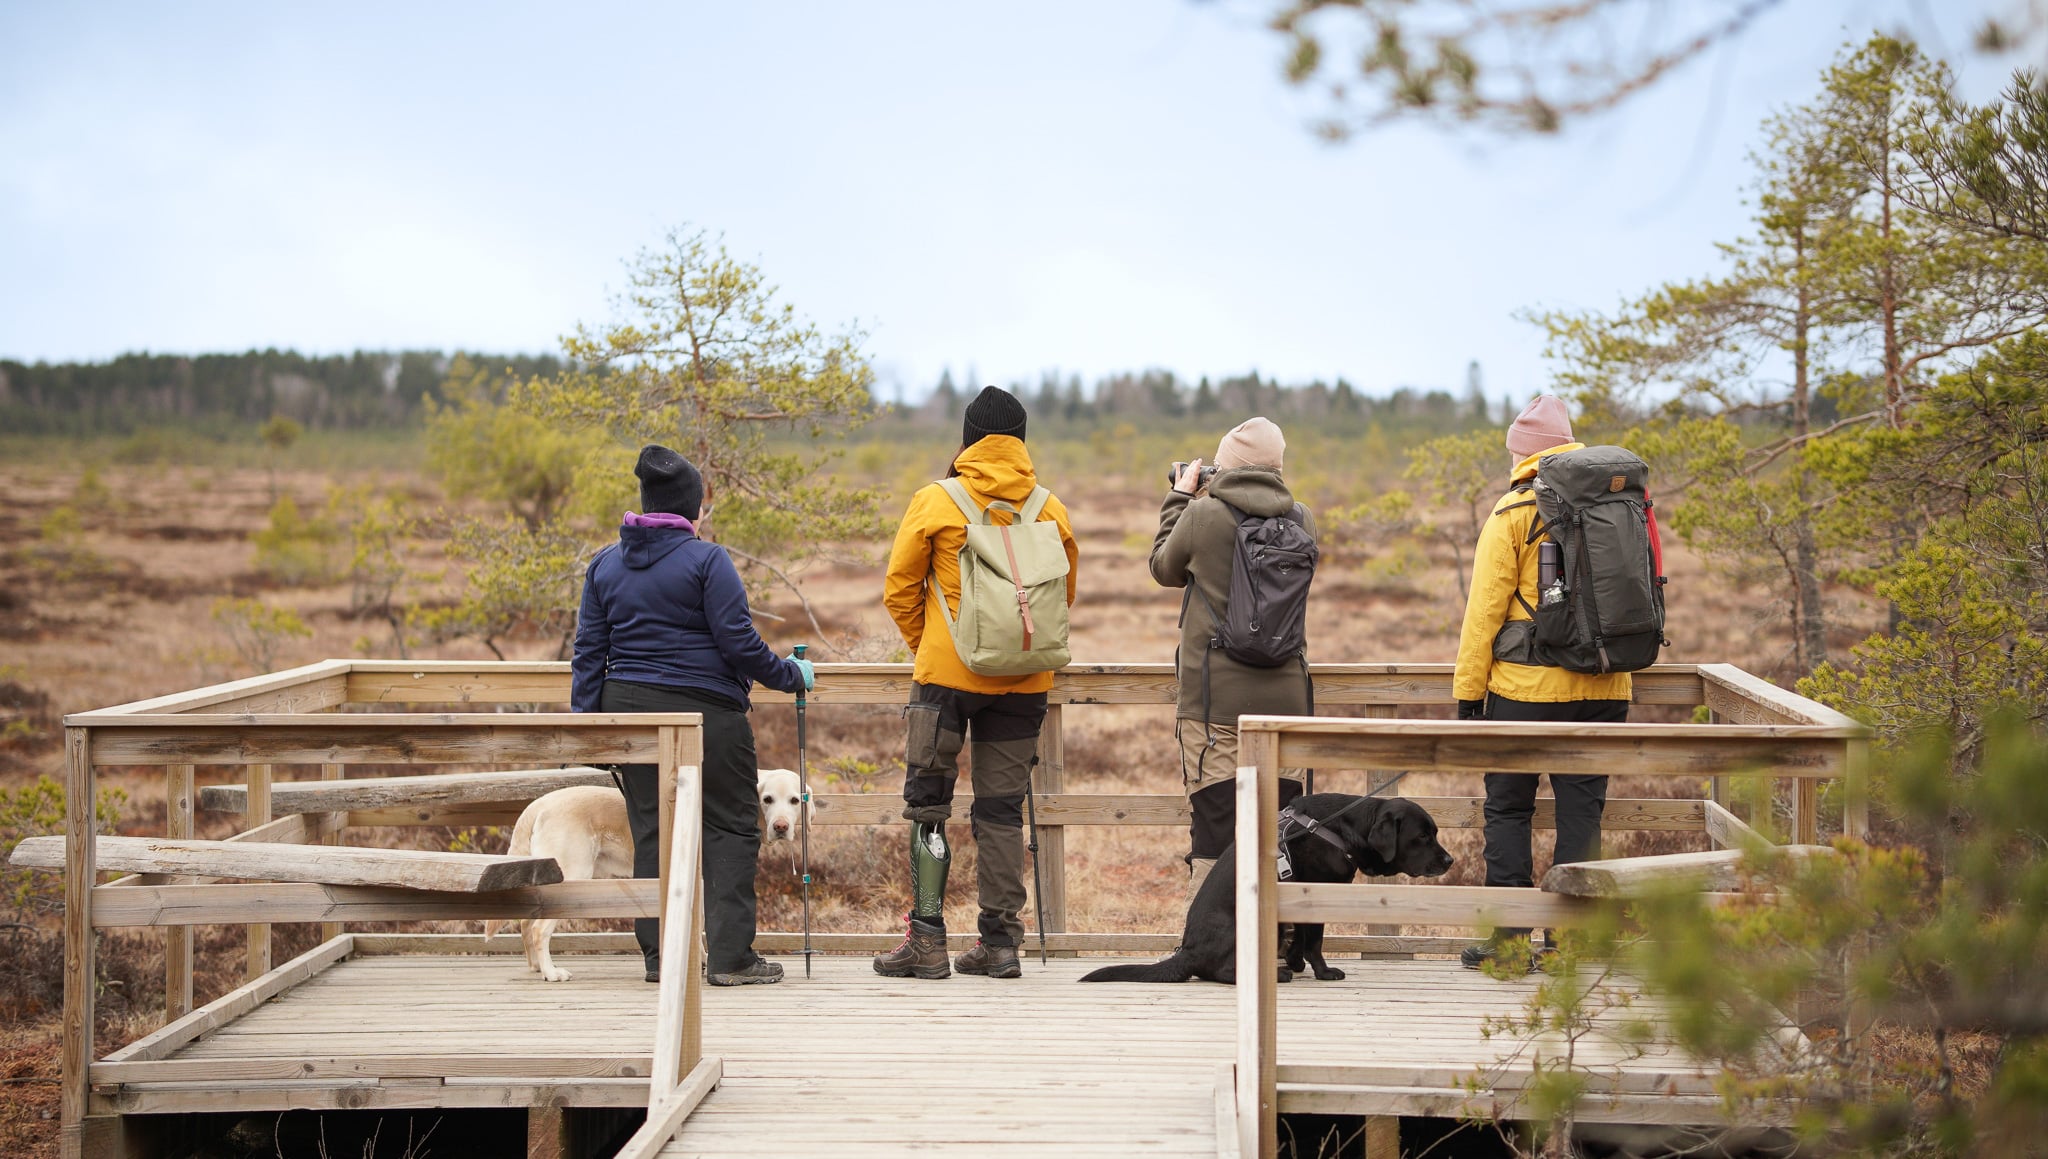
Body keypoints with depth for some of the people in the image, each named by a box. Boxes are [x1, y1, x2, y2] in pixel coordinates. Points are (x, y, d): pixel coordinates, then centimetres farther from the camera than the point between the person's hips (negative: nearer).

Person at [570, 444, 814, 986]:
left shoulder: (605, 563, 8)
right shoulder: (705, 560, -9)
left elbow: (589, 652, 8)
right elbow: (737, 641, -11)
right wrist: (790, 675, 3)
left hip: (628, 709, 6)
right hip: (705, 710, -5)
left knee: (650, 829, 10)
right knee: (730, 827, 2)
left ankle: (659, 954, 10)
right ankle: (730, 956, -1)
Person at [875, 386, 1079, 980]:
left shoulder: (936, 502, -4)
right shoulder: (1051, 511, 3)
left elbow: (900, 588, 1)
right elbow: (1064, 595, 12)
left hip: (947, 673, -3)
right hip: (1024, 681, 3)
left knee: (928, 803, 5)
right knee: (1002, 808, 9)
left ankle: (927, 940, 2)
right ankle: (1000, 942, 8)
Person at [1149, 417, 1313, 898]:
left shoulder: (1202, 515, -8)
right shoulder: (1301, 519, 2)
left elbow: (1164, 567, 10)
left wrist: (1180, 497, 21)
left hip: (1216, 700, -3)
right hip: (1285, 694, 3)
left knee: (1214, 839, -1)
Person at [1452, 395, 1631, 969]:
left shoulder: (1513, 512, -6)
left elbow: (1486, 608, -7)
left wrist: (1468, 687, -2)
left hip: (1527, 686, -4)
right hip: (1604, 689, 4)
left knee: (1508, 807, 6)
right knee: (1581, 808, 8)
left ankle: (1509, 933, 4)